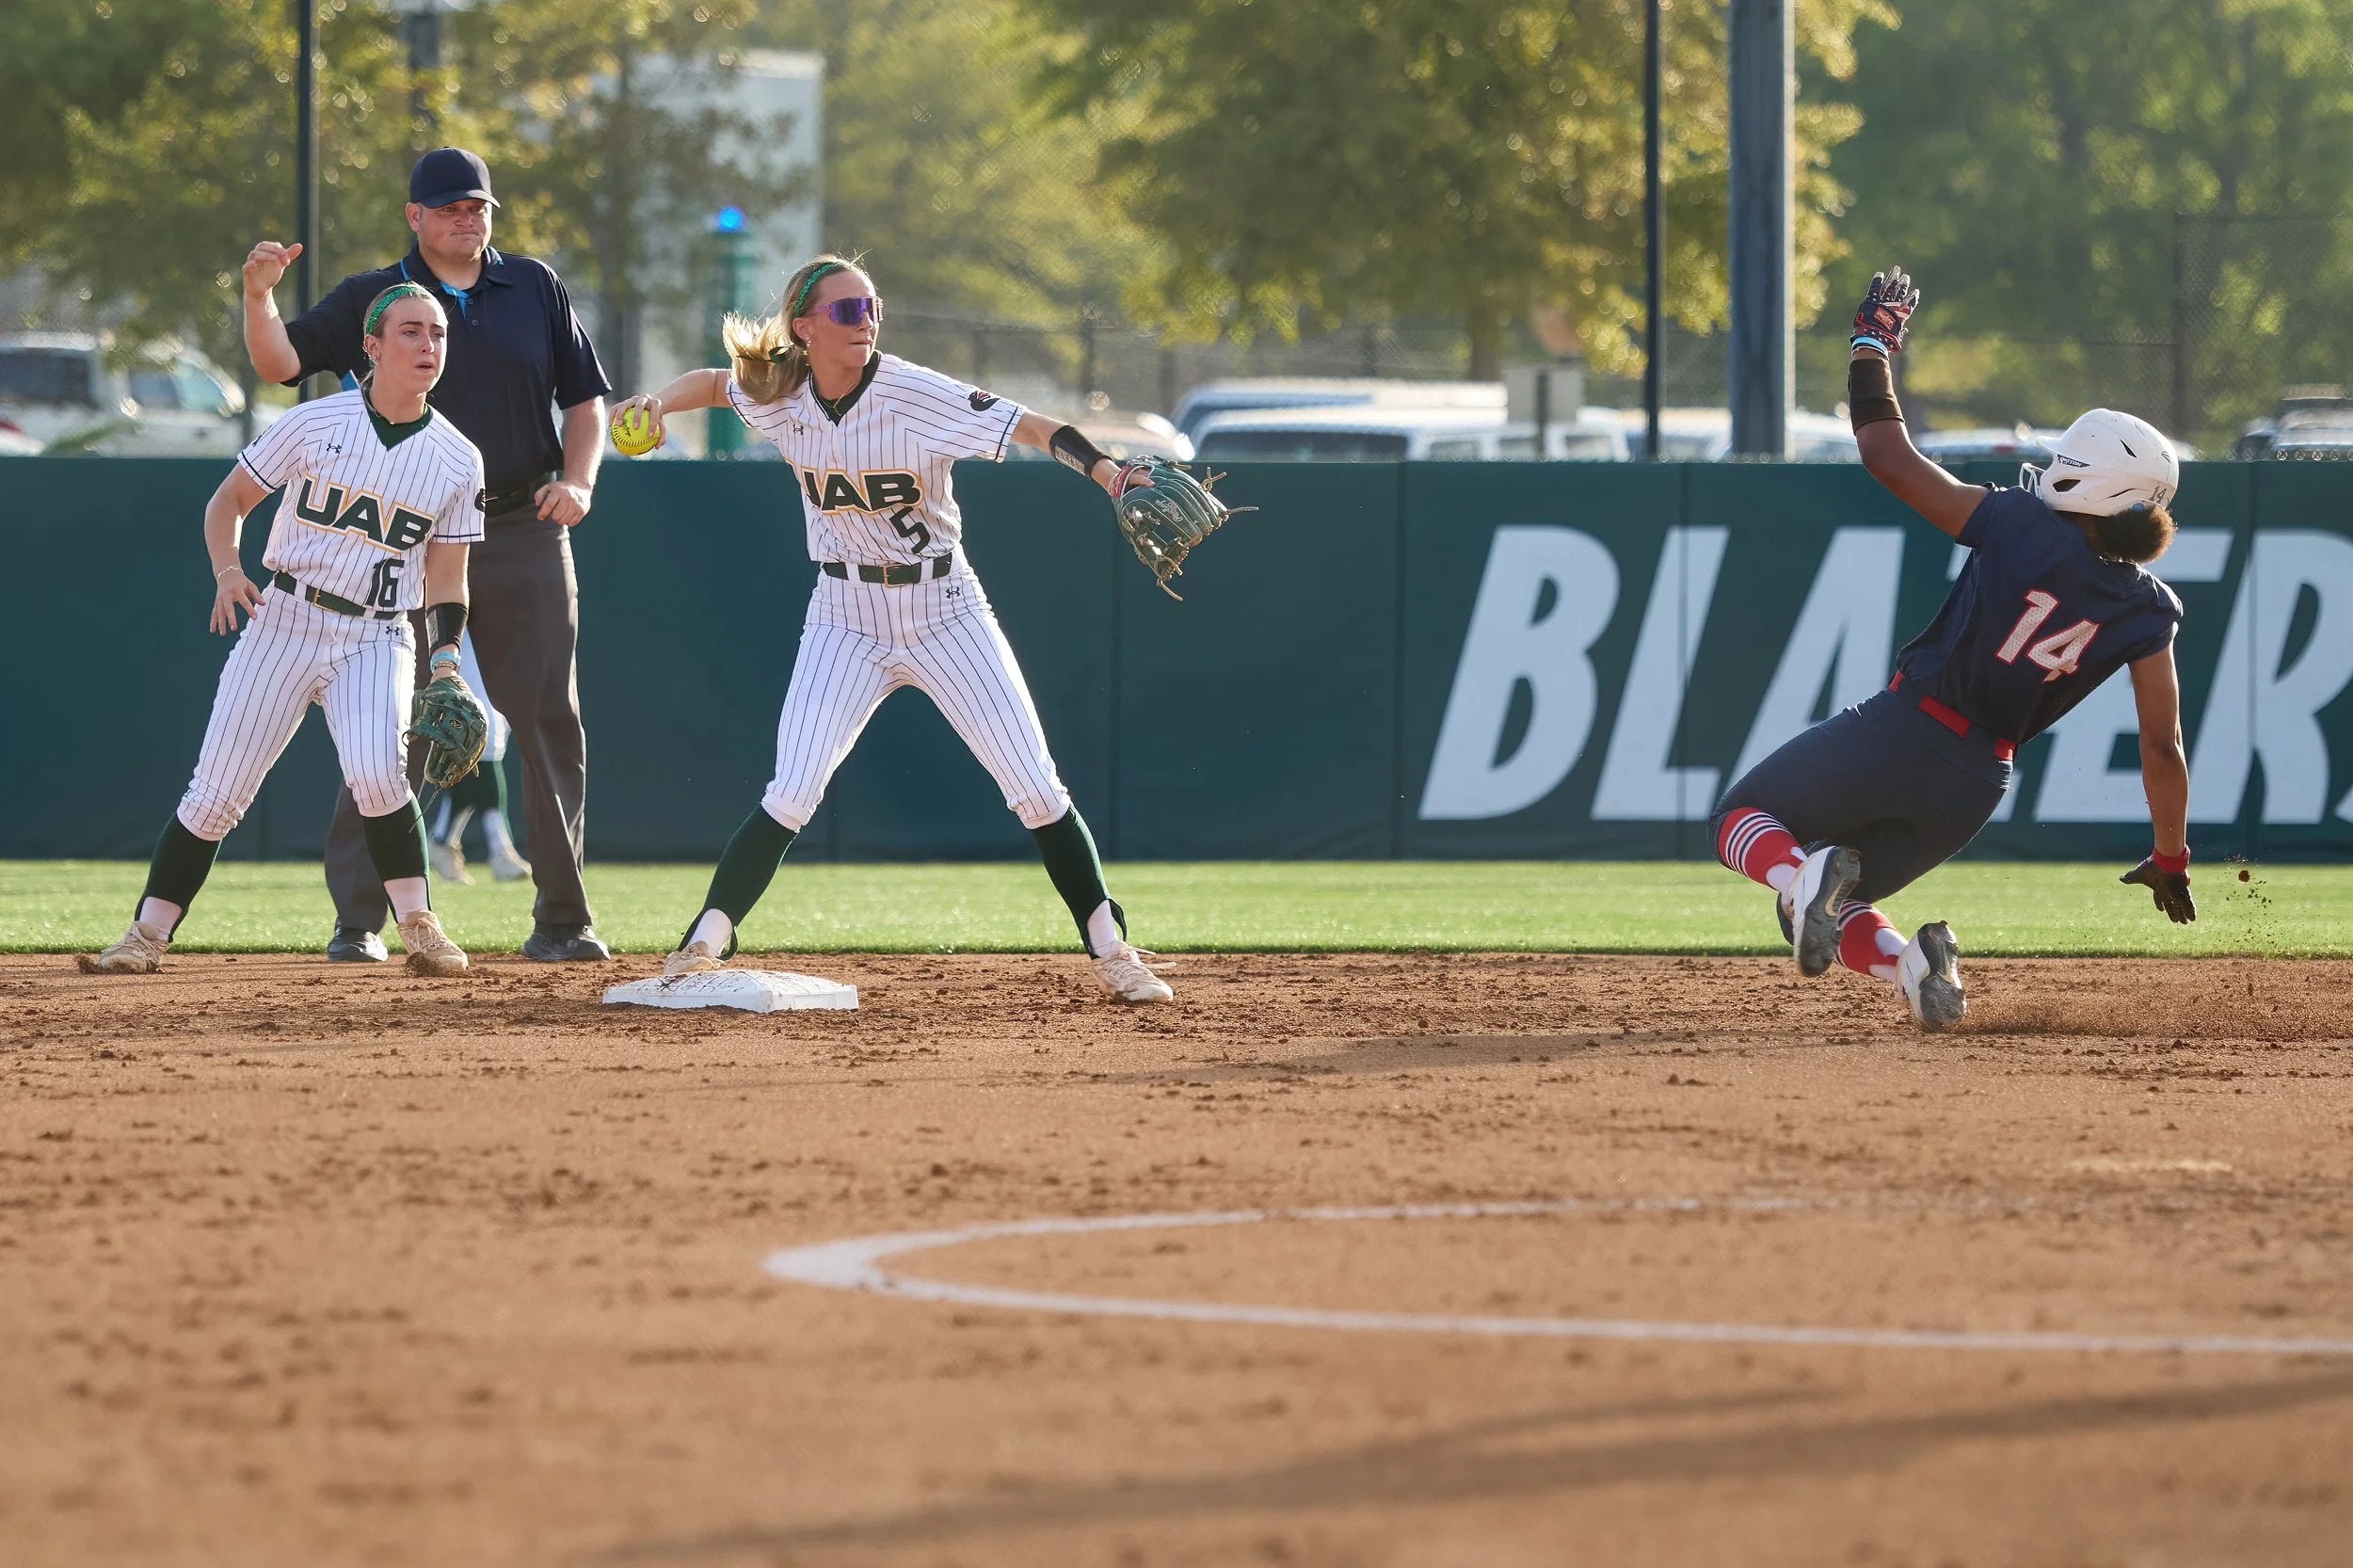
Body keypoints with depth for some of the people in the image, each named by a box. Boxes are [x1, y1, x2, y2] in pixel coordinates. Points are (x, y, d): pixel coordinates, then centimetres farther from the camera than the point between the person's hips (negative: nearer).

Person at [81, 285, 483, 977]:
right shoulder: (314, 424, -3)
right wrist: (227, 570, -13)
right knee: (218, 789, -4)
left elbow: (447, 578, 5)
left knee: (376, 772, -25)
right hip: (283, 622, 0)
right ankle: (147, 935, 6)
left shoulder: (458, 460, 1)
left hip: (376, 640, 0)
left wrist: (447, 661, -10)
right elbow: (229, 500, 5)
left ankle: (421, 928, -12)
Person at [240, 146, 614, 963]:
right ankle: (358, 919, -3)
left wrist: (578, 479, -4)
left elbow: (586, 397, 13)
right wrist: (259, 296, -27)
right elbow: (280, 361, -7)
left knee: (550, 726, 3)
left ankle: (562, 920, 9)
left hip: (523, 532, 2)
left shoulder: (535, 288, 10)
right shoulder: (369, 299, 4)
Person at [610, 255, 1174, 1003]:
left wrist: (1112, 478, -42)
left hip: (944, 612, -2)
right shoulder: (780, 395, -7)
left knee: (1037, 791, -3)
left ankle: (1111, 949, 10)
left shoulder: (916, 395, -20)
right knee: (791, 795, -12)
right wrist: (661, 400, -7)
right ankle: (701, 949, -3)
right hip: (846, 622, 2)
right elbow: (715, 383, 14)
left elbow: (1034, 428, -27)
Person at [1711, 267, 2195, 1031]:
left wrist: (1873, 343, 10)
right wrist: (2170, 862, 10)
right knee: (1825, 909, 24)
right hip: (1976, 783, 4)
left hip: (1896, 735, -4)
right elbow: (2162, 746, -3)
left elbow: (1885, 451, -5)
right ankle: (1910, 962, -10)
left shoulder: (2018, 525, -10)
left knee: (1742, 816, 18)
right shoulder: (2147, 611, -3)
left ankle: (1805, 875, -18)